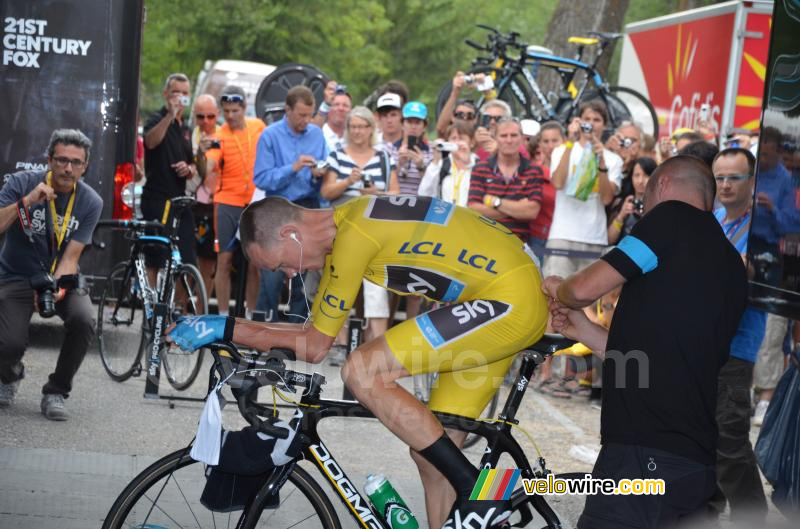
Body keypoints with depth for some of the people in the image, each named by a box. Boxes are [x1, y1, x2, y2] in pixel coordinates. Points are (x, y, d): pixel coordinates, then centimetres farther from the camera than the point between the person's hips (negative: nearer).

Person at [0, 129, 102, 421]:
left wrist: (57, 288, -31)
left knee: (84, 320, -31)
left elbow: (70, 257, -13)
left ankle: (55, 393, -8)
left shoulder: (90, 202, -10)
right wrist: (26, 202, -34)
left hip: (61, 276, 1)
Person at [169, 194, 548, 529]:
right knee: (431, 454, 9)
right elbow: (315, 331, 16)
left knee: (362, 373, -18)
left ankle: (476, 491, -13)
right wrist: (229, 335, 8)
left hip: (510, 301, -10)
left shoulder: (354, 235, -20)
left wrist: (224, 328, -8)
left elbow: (315, 347, -13)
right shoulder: (340, 227, 9)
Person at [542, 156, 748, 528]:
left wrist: (558, 290, 14)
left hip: (645, 454, -9)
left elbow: (586, 288, -9)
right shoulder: (731, 264, 21)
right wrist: (586, 333, 26)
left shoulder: (673, 217, -3)